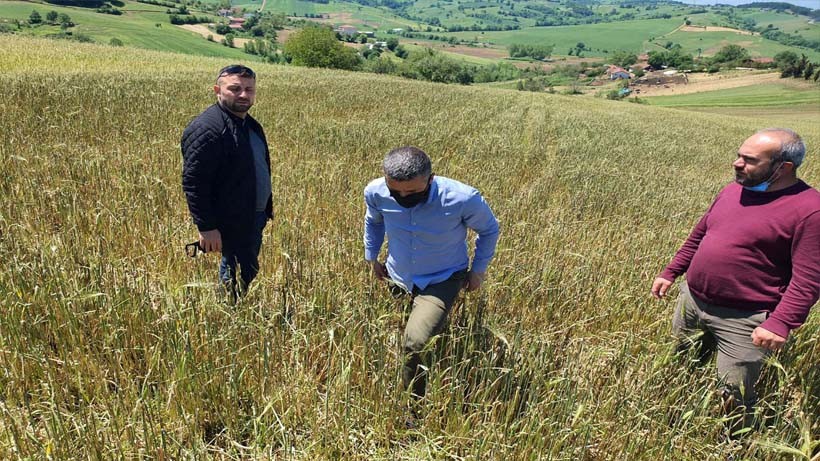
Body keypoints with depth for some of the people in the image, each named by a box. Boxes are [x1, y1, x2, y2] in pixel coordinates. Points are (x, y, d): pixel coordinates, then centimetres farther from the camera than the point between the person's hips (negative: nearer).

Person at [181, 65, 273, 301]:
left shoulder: (250, 124, 12)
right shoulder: (206, 129, -19)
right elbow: (193, 183, -23)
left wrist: (266, 209, 21)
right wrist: (206, 227, -24)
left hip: (254, 218, 10)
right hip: (232, 223, -10)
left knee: (249, 272, 20)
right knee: (239, 280, -2)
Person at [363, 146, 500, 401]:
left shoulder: (463, 199, -31)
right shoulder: (375, 192, -21)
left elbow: (489, 230, -7)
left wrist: (478, 269, -1)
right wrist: (372, 258, 13)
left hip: (442, 280, -4)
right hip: (397, 277, 5)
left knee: (415, 343, -23)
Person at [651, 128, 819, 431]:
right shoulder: (733, 191, 6)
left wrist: (780, 323, -25)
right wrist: (671, 272, 17)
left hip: (743, 320, -7)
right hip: (691, 301, 7)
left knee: (735, 396, 5)